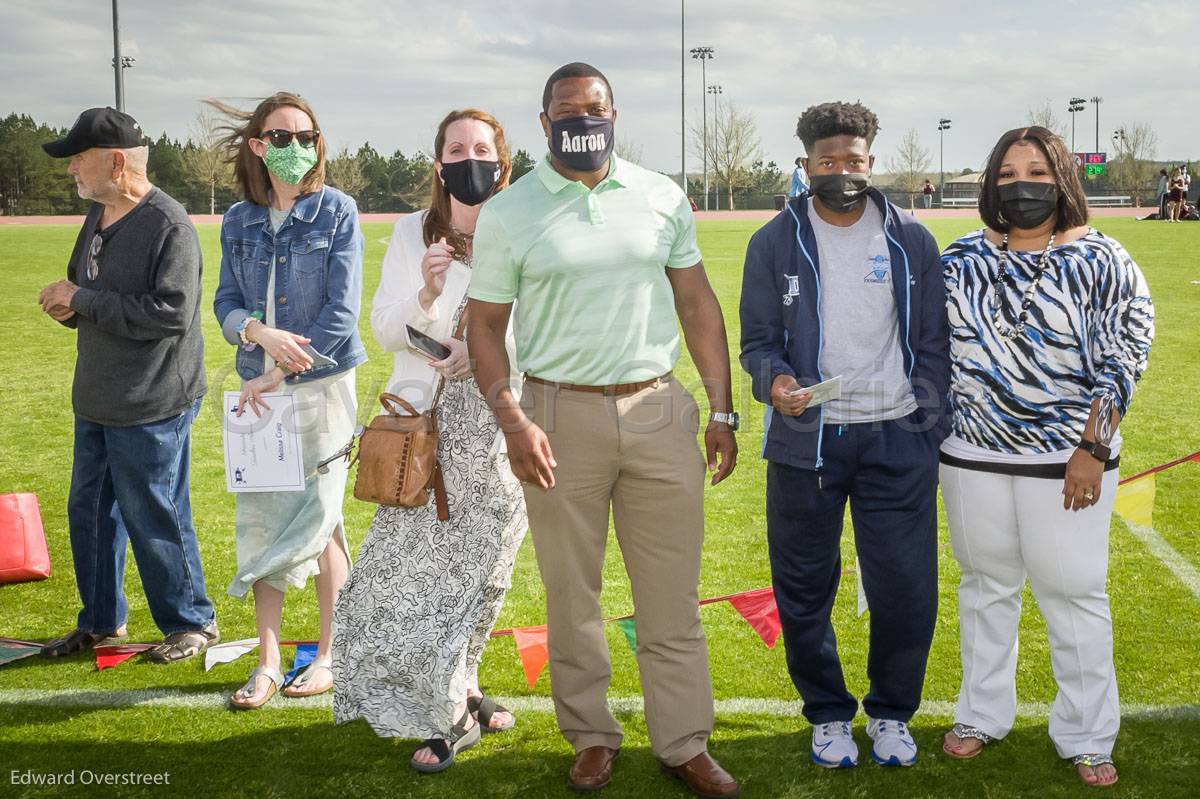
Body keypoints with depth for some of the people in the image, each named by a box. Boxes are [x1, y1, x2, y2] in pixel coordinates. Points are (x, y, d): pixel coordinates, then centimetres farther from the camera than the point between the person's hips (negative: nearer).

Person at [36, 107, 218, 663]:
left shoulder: (169, 226, -18)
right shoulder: (98, 215, 10)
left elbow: (172, 312, -26)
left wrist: (84, 300, -21)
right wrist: (68, 306, -2)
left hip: (151, 408, -9)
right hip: (96, 399, 9)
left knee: (155, 520, 2)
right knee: (89, 512, 16)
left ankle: (192, 623, 20)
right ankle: (101, 623, 32)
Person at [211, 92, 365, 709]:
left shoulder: (336, 212, -5)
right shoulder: (239, 221, 7)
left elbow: (342, 310, -11)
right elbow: (226, 302, 5)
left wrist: (279, 374, -14)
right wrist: (259, 332, -18)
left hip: (322, 381, -4)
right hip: (259, 384, 4)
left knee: (318, 519, 2)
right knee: (259, 519, 4)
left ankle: (330, 655, 18)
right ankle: (267, 663, 14)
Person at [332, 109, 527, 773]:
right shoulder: (413, 234, 3)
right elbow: (383, 331, 1)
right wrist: (425, 293, -17)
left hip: (494, 425, -1)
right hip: (424, 419, 1)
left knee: (471, 566, 4)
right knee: (412, 568, -3)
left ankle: (453, 707, 26)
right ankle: (461, 702, 16)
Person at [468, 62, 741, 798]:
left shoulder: (662, 199, 6)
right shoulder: (509, 213, 1)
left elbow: (698, 304, 10)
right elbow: (485, 325, 2)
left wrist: (723, 410, 6)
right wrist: (512, 420, -10)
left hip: (659, 409, 1)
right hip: (562, 416, -1)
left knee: (673, 595, 5)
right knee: (572, 594, 8)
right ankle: (593, 738, 23)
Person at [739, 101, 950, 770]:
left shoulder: (912, 240, 5)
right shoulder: (775, 243, 2)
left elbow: (933, 343, 8)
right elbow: (758, 341, 4)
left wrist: (935, 429, 2)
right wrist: (774, 379, -18)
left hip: (898, 442, 0)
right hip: (805, 441, 0)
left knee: (908, 589, 1)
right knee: (805, 590, 6)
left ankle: (892, 712, 24)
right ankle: (829, 714, 27)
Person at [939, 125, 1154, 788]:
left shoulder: (1102, 263, -6)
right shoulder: (961, 260, 4)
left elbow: (1119, 364, -8)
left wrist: (1092, 450, -13)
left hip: (1067, 461, -3)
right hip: (973, 455, 3)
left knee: (1074, 594, 3)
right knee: (986, 585, 15)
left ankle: (1088, 739, 17)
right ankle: (982, 716, 30)